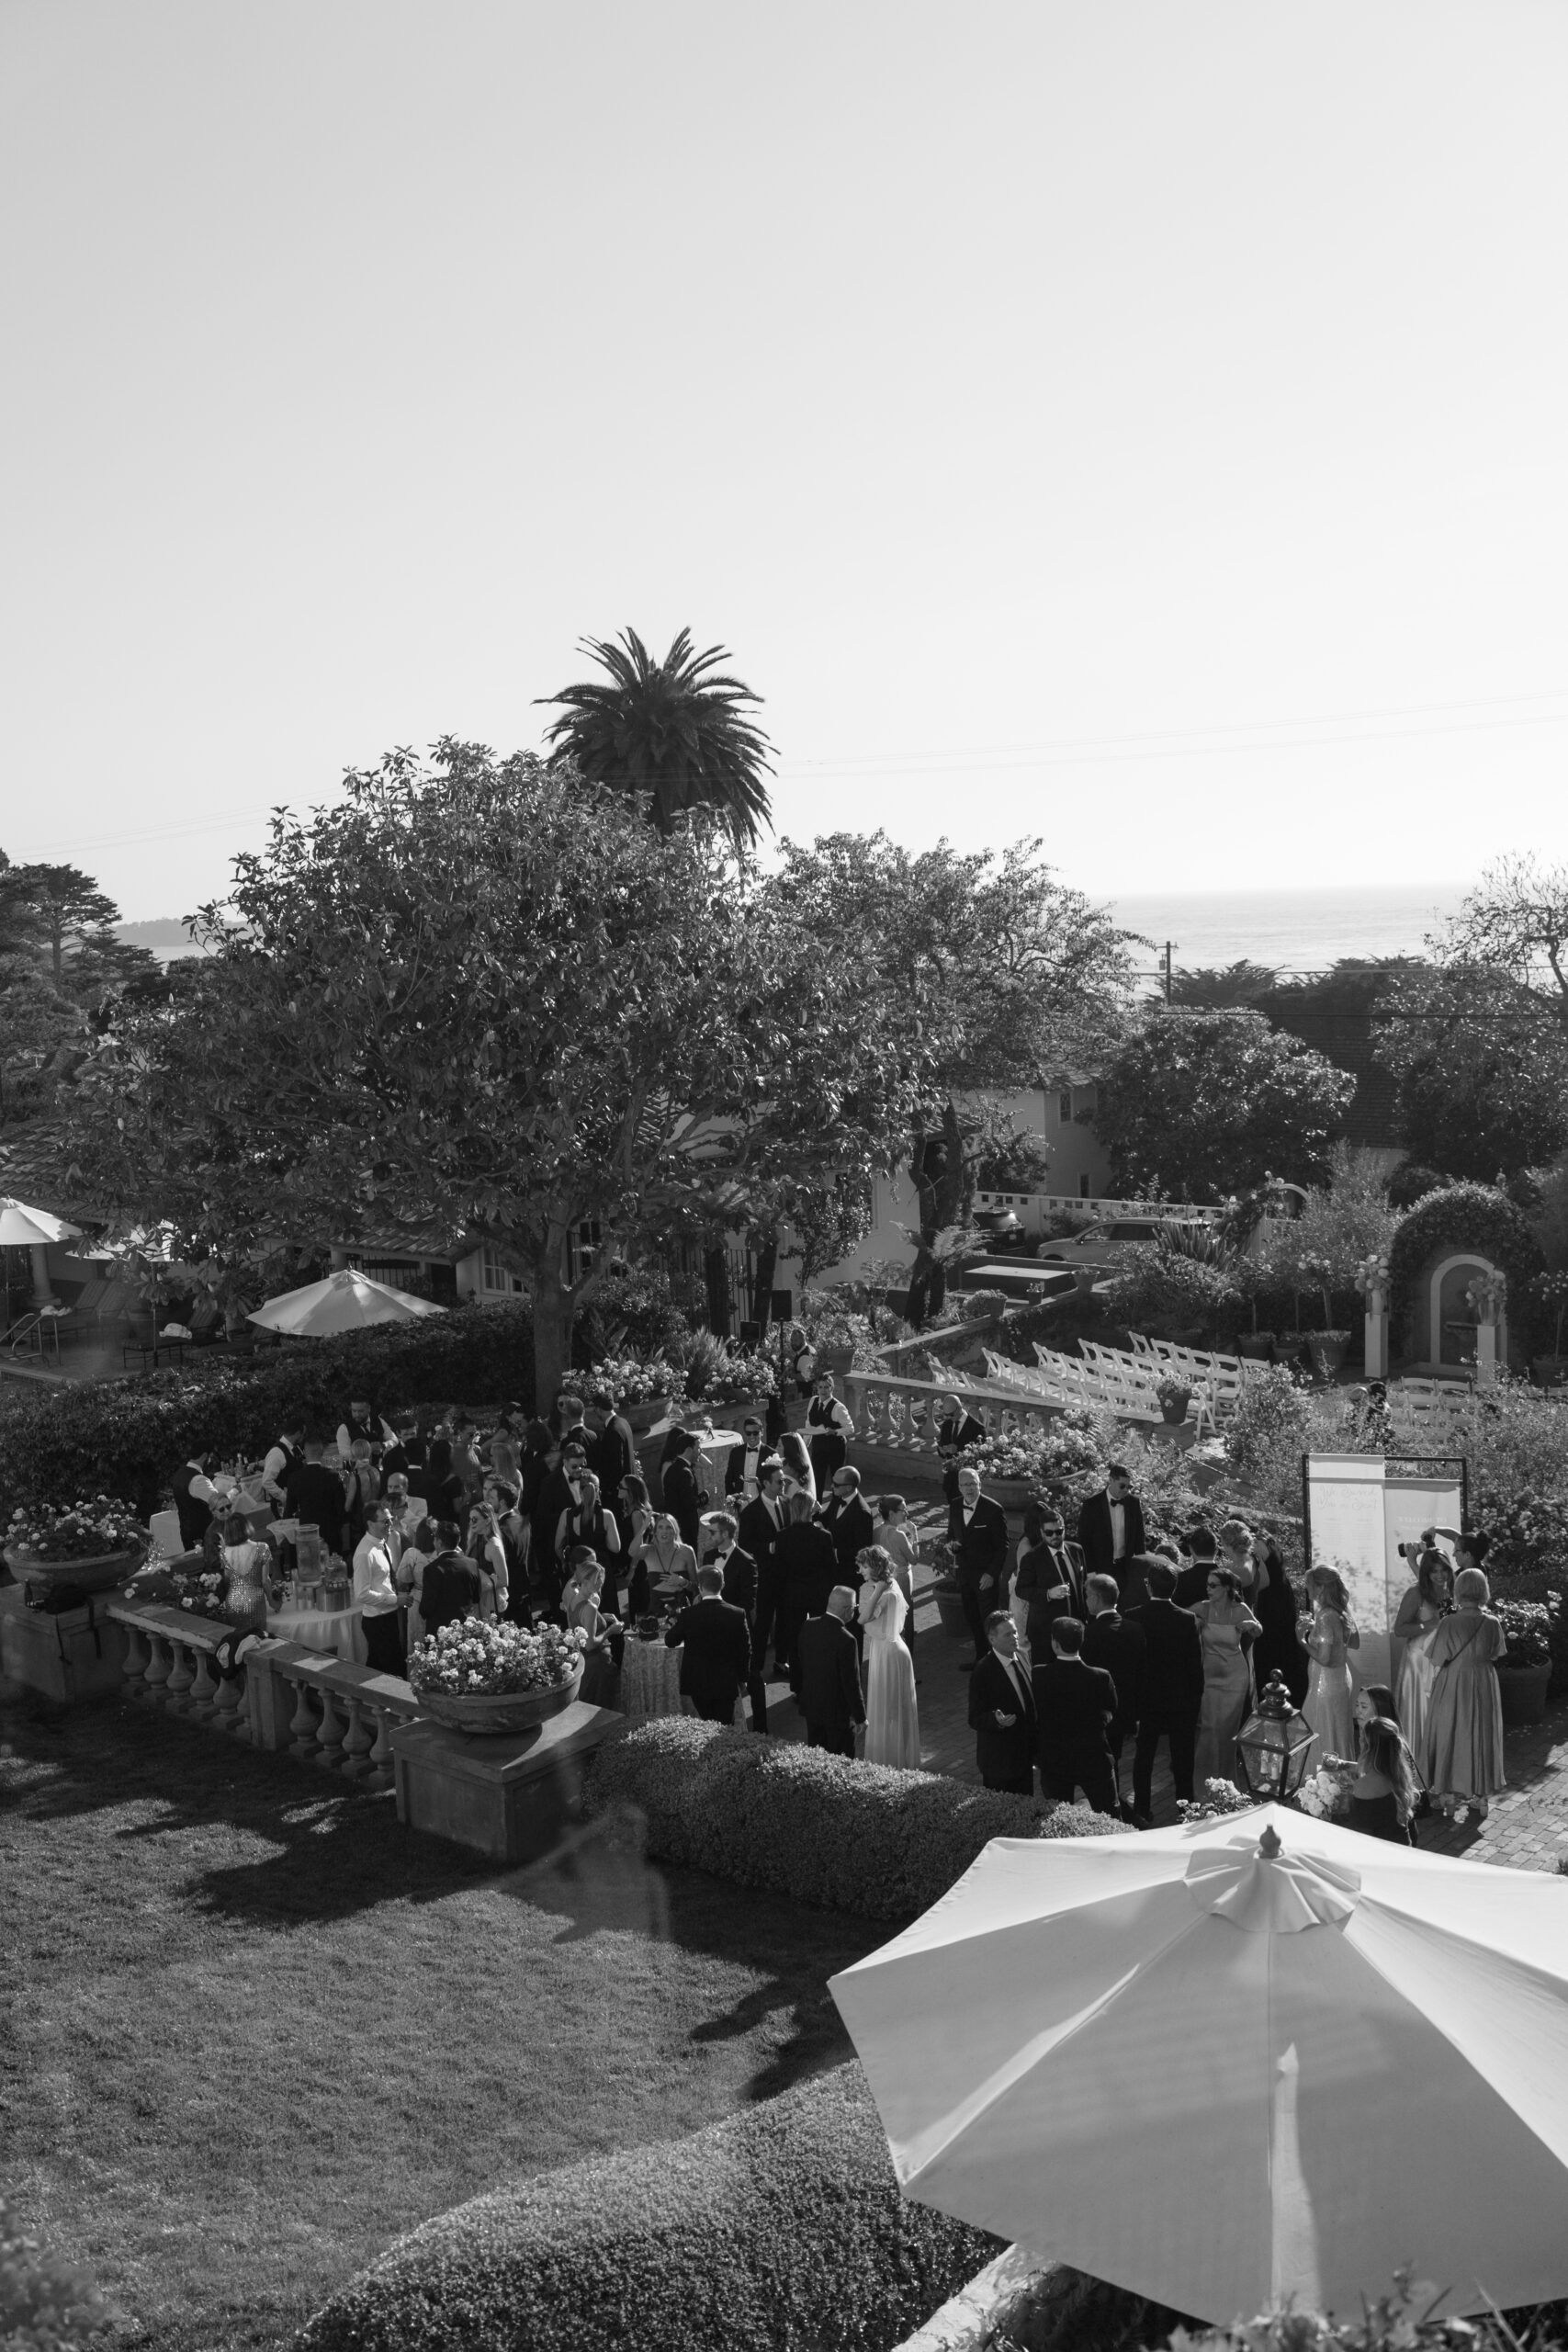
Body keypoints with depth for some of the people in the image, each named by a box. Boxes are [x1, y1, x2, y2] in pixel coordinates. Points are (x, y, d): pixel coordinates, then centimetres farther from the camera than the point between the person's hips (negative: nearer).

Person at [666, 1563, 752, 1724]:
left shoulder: (689, 1614, -13)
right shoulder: (737, 1614, -10)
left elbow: (670, 1641, 2)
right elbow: (745, 1650, -2)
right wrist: (743, 1678, 12)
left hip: (697, 1684, 0)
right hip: (726, 1684, 0)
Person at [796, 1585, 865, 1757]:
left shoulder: (808, 1626, -7)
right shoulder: (846, 1640, -27)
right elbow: (852, 1683, -20)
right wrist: (860, 1716, -8)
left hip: (811, 1705, 6)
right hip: (838, 1713, -6)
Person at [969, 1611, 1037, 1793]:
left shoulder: (1021, 1658, 3)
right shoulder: (984, 1672, -20)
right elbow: (975, 1720, -19)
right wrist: (997, 1720, -38)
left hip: (1024, 1755, 7)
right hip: (999, 1760, -7)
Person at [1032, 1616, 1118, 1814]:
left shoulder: (1040, 1675, -18)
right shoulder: (1101, 1678, -18)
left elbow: (1036, 1716, -7)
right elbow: (1111, 1716, -4)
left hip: (1053, 1761, 1)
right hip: (1094, 1759, -1)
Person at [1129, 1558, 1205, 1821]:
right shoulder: (1187, 1620, -15)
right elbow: (1196, 1664, -9)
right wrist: (1196, 1698, 5)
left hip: (1146, 1698, 1)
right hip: (1181, 1700, -1)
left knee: (1144, 1755, 13)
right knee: (1182, 1757, 12)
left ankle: (1142, 1811, 19)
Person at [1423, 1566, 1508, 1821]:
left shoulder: (1449, 1623, -18)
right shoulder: (1492, 1623, -10)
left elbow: (1438, 1664, -12)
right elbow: (1494, 1657, 1)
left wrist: (1434, 1685, 4)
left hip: (1452, 1688, -2)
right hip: (1484, 1688, 3)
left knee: (1450, 1739, 12)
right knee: (1481, 1737, 15)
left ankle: (1450, 1796, 18)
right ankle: (1480, 1797, 23)